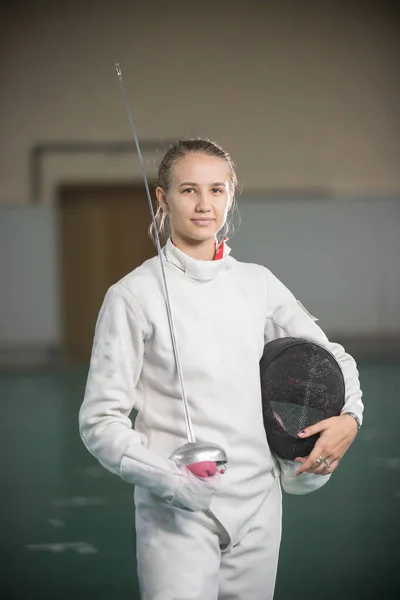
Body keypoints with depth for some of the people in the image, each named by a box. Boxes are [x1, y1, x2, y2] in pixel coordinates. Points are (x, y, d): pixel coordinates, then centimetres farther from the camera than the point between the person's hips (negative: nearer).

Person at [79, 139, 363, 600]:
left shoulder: (258, 284, 6)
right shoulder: (134, 295, -8)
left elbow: (330, 356, 18)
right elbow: (100, 421, -8)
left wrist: (349, 417, -2)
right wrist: (170, 480, -23)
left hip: (257, 506, 5)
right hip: (176, 512, -5)